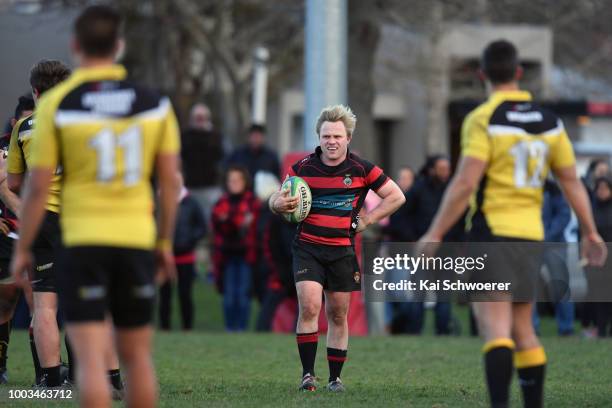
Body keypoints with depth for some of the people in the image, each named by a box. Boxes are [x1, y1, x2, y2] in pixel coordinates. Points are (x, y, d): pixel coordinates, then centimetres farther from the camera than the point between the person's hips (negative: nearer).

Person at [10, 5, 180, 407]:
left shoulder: (56, 103, -5)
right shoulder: (154, 103, 3)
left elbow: (38, 187, -5)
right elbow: (171, 181, 5)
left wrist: (22, 249, 4)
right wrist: (166, 242, 16)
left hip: (82, 242, -3)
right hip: (137, 240, 3)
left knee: (92, 358, -5)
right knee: (137, 356, 13)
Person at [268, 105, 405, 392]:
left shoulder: (361, 169, -2)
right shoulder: (303, 167, 1)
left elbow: (396, 196, 6)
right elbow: (276, 199, 9)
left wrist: (365, 221, -1)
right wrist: (279, 204, -16)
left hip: (342, 250, 1)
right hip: (307, 247, -1)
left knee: (338, 315, 7)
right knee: (309, 307, -17)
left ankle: (335, 377, 18)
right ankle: (308, 374, -10)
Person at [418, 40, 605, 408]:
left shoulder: (483, 119, -9)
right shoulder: (549, 121, 9)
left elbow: (465, 184, -17)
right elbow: (572, 181, 12)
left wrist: (435, 235, -13)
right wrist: (590, 233, 19)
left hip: (492, 230, -5)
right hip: (531, 234, 5)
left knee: (495, 327, -12)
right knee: (523, 329, 16)